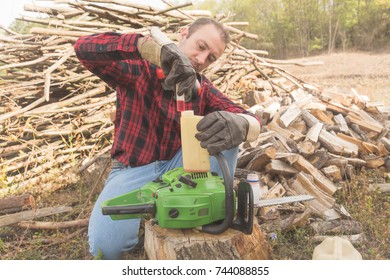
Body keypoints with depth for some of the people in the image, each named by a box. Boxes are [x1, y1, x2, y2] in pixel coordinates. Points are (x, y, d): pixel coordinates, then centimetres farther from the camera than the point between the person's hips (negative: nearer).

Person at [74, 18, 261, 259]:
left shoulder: (204, 90, -1)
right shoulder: (139, 70, -12)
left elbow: (252, 121, -14)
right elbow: (85, 48, -30)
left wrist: (239, 124, -43)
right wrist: (160, 48, -45)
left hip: (178, 165, 3)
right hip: (133, 170, -3)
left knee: (226, 133, -19)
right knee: (105, 245, -26)